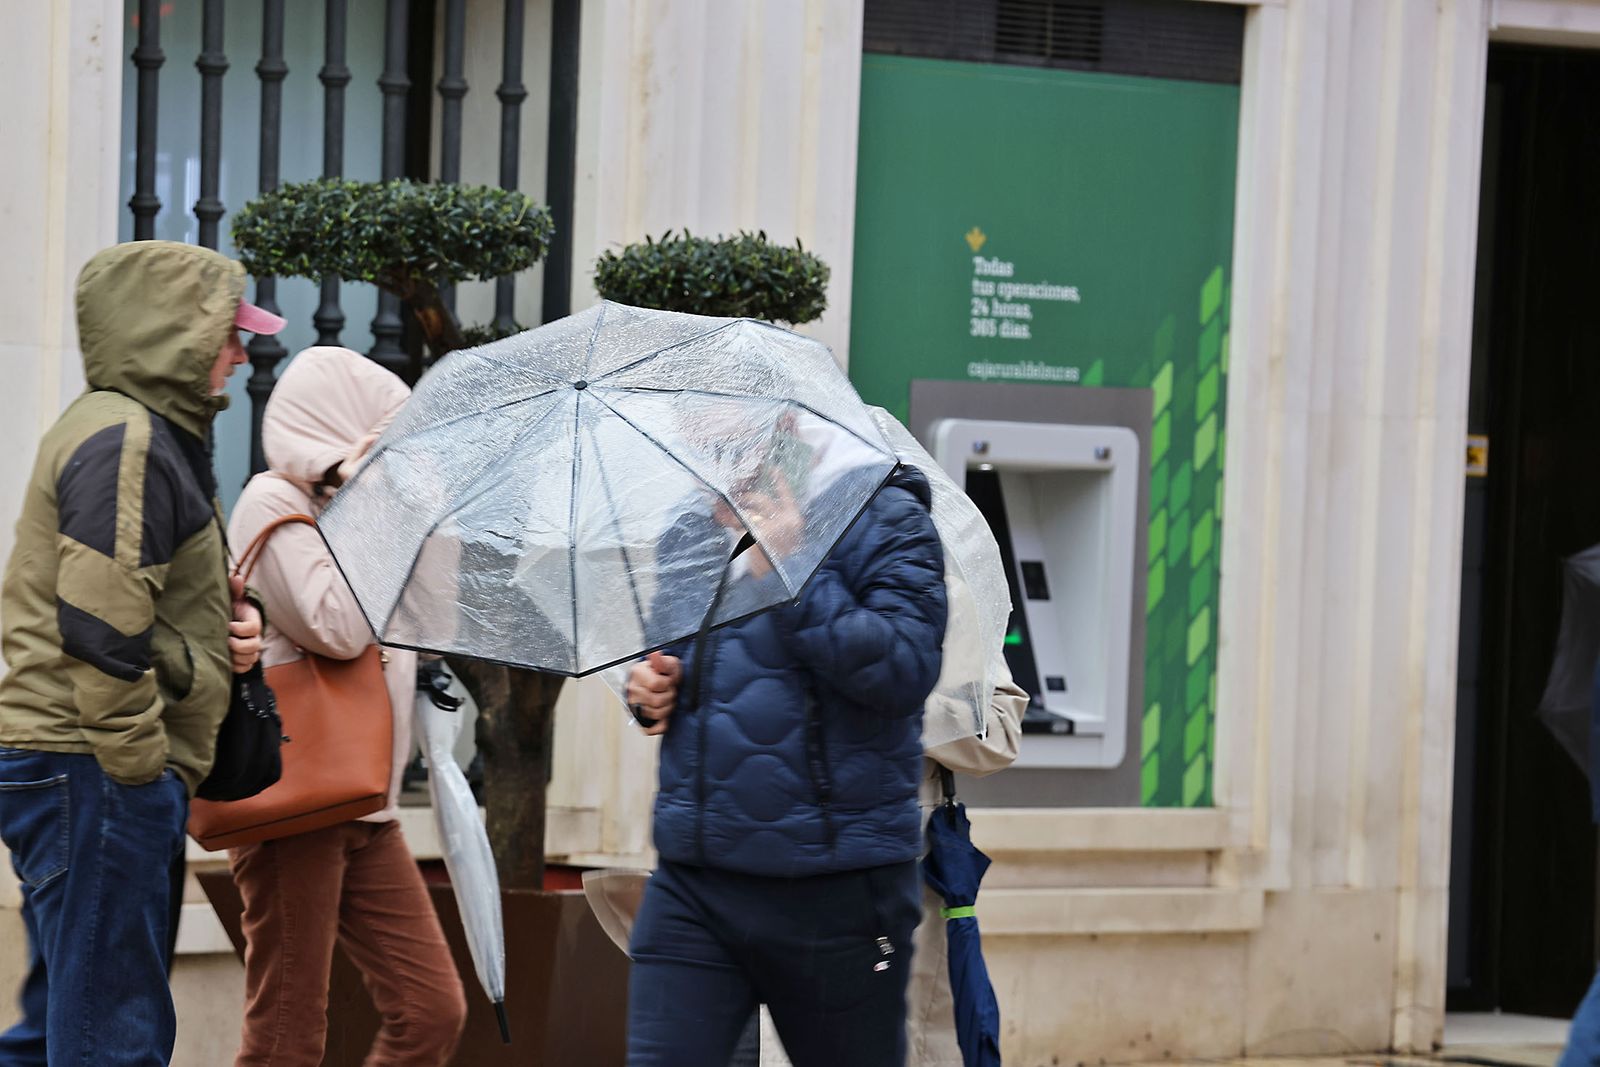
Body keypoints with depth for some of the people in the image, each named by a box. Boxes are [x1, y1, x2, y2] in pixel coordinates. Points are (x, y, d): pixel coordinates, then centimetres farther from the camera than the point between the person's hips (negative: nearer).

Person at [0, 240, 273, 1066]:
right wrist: (141, 766, -17)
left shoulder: (149, 431, 19)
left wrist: (226, 615, 9)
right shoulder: (125, 441, -14)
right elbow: (100, 629, -23)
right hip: (94, 777, -11)